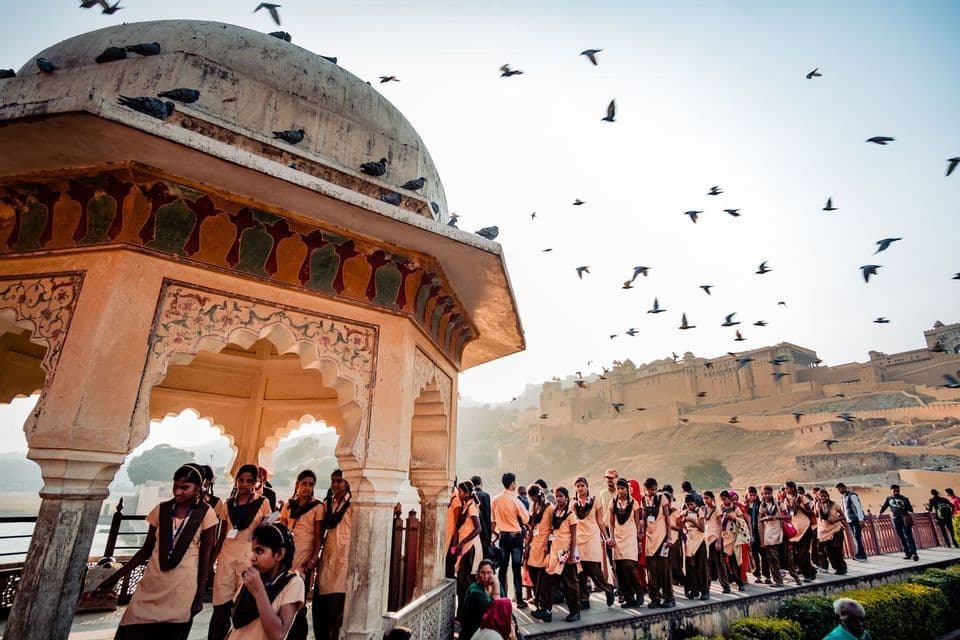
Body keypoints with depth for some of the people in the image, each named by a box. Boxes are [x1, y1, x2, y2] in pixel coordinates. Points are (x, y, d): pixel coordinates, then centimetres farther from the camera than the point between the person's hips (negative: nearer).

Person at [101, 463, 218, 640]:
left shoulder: (205, 514, -8)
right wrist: (117, 575, 4)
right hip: (152, 583, 3)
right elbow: (146, 549, 10)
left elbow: (205, 555, -5)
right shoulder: (161, 509, 2)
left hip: (182, 588, -3)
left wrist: (200, 594, -4)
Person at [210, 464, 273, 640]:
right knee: (220, 607, 2)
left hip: (250, 557, -2)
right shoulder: (227, 504, 8)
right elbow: (221, 536, 13)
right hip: (226, 557, 3)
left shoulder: (263, 503, -1)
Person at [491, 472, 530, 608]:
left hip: (502, 536, 4)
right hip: (516, 536, -4)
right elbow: (526, 520, -11)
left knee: (502, 569, 10)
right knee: (516, 569, 4)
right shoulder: (515, 500, -16)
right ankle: (519, 600, 10)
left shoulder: (495, 500, -1)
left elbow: (492, 520, 7)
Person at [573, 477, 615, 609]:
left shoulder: (594, 501, 4)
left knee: (593, 570, -6)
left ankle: (608, 588, 20)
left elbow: (600, 521, 4)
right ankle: (583, 600, 11)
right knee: (581, 572, 0)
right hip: (578, 539, 2)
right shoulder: (573, 504, 8)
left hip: (593, 538, -2)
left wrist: (606, 537, -2)